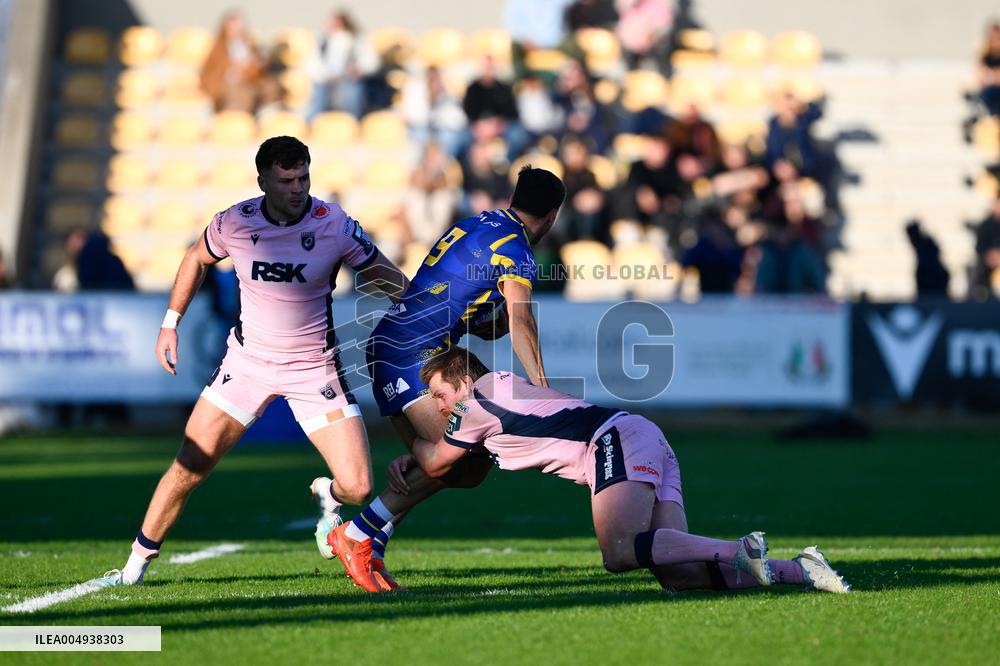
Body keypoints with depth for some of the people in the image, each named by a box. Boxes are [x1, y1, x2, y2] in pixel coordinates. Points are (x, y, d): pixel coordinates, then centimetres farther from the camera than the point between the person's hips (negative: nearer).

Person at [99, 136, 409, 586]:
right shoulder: (234, 223, -10)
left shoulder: (334, 225, -15)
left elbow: (387, 278, -1)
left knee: (357, 488, -11)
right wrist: (171, 323, 11)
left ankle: (328, 497, 27)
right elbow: (197, 260, 12)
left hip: (315, 369, -1)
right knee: (188, 469, -4)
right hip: (248, 360, 1)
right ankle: (136, 565, 13)